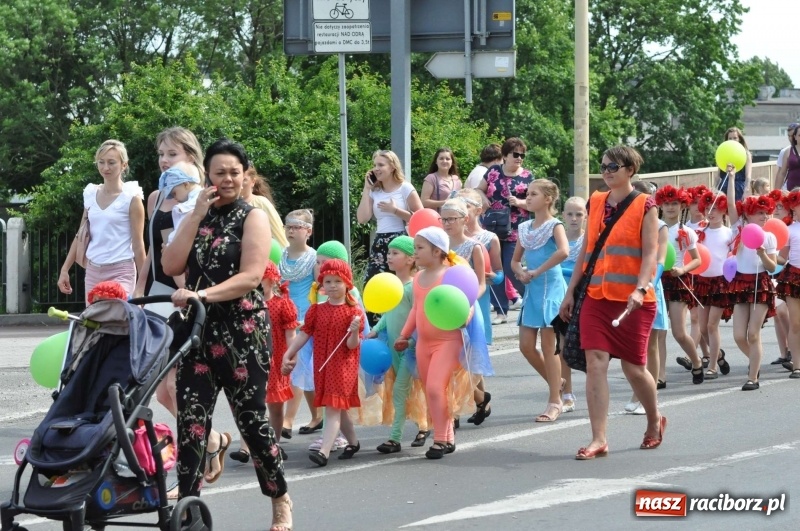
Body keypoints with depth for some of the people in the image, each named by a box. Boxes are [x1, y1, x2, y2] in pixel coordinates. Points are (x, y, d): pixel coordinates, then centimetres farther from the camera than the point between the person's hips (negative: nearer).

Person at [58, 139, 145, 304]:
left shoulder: (131, 197, -5)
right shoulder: (90, 194, 10)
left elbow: (138, 244, -5)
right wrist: (65, 269, 12)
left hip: (120, 272, -6)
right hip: (93, 270, 6)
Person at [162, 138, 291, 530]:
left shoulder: (253, 217, -1)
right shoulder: (198, 216, 14)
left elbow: (250, 277, -13)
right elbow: (171, 266, 1)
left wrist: (202, 294, -24)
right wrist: (197, 215, -5)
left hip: (243, 330, -4)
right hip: (198, 329, 4)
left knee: (251, 417, 1)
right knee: (191, 419, -4)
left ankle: (280, 499, 20)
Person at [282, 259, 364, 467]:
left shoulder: (353, 311, -6)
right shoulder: (316, 310, 7)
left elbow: (352, 345, -9)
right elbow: (304, 333, 7)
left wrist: (354, 331, -29)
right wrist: (288, 355, 0)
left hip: (343, 364, -5)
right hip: (322, 364, 5)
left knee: (333, 409, -14)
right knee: (338, 408, 16)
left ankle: (324, 451, -24)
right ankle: (353, 442, 35)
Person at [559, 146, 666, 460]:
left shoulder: (645, 206, -2)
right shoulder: (596, 203, 12)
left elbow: (650, 253, -9)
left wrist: (640, 289, -23)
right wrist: (570, 291, 14)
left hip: (632, 300, -4)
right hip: (596, 296, 4)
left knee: (633, 366, 3)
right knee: (595, 363, -9)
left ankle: (655, 421, 32)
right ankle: (598, 440, -9)